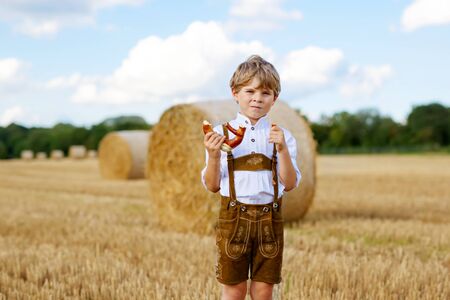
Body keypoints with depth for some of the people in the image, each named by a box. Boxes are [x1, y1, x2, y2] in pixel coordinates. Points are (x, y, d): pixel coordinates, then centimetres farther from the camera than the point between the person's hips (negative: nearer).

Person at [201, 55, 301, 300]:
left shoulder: (281, 136, 3)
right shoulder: (221, 134, -1)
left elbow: (290, 184, -4)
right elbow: (212, 186, 0)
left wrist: (282, 149, -17)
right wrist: (213, 155, -17)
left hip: (269, 219, 1)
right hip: (234, 217, -1)